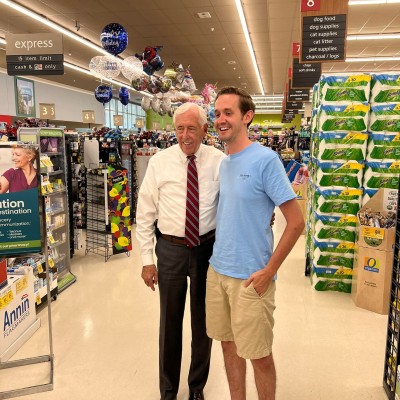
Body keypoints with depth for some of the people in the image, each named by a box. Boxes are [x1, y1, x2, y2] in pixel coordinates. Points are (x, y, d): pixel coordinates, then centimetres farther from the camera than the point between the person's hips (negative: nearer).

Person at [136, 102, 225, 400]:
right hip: (171, 249, 0)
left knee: (203, 320, 16)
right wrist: (147, 259, -4)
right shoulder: (159, 162, -5)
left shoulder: (219, 160, -5)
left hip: (208, 248, 0)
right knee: (170, 321, 14)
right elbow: (145, 214, -2)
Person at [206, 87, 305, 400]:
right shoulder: (223, 163, 7)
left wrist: (268, 270, -15)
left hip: (250, 277, -6)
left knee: (259, 355, 10)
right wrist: (220, 259, 11)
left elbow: (296, 222, -15)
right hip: (217, 271, 7)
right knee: (229, 345, 19)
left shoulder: (265, 159, -15)